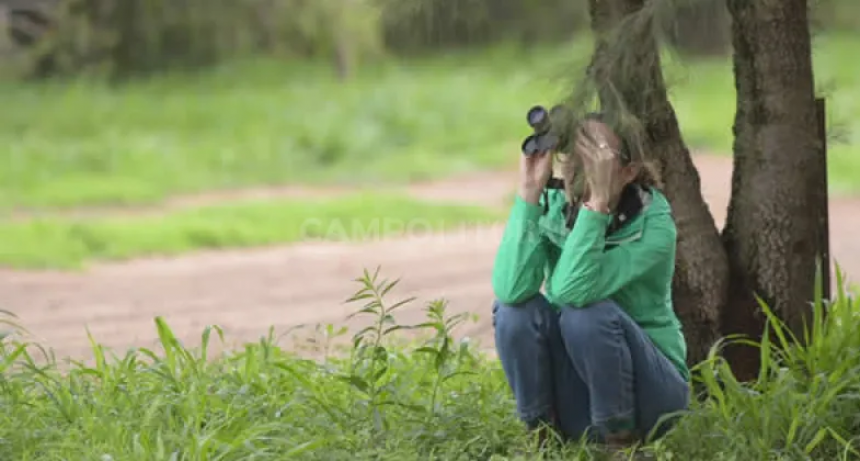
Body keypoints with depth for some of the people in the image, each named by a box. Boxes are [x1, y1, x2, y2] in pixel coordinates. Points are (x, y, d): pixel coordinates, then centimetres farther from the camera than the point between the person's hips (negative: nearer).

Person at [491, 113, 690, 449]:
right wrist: (529, 191, -29)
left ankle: (621, 440, -13)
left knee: (586, 313, -31)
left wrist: (598, 202, -40)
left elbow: (571, 290, -35)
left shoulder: (653, 225, -20)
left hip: (649, 390, -3)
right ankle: (542, 432, -7)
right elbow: (510, 289, -28)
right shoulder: (552, 206, -10)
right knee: (514, 307, -23)